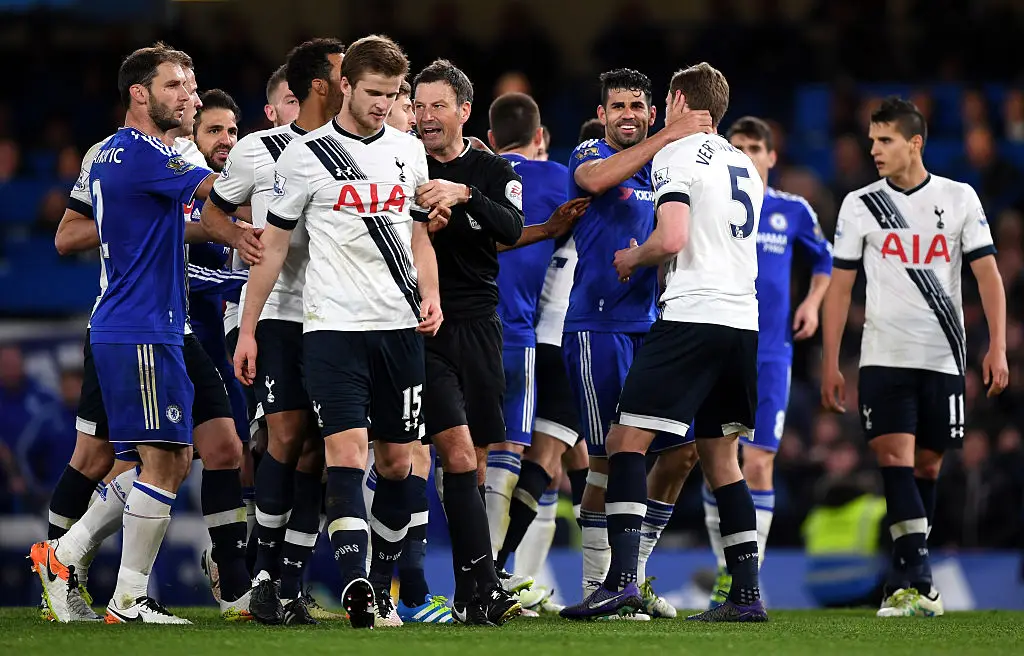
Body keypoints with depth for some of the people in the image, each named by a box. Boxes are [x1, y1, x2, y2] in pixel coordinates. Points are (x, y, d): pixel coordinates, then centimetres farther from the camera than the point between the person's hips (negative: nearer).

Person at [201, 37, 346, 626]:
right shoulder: (259, 152, 0)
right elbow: (214, 213, 12)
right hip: (278, 309, -3)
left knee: (318, 449, 0)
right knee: (287, 437, -12)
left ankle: (292, 587, 4)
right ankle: (267, 569, 4)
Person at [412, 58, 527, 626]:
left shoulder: (493, 171, 8)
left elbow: (511, 229, -10)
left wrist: (464, 194, -25)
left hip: (478, 325, 3)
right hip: (422, 326, -3)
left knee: (476, 461, 6)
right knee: (458, 454, -15)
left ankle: (469, 595, 13)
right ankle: (484, 585, -20)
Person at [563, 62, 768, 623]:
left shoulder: (675, 155, -4)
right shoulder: (745, 166, 20)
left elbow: (671, 239, -16)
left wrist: (632, 258, 3)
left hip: (692, 317, -8)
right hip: (742, 320, 8)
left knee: (626, 441, -7)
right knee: (720, 456, 14)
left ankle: (621, 577, -21)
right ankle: (746, 592, 9)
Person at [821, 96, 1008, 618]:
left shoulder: (960, 199, 4)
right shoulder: (860, 205, 6)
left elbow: (988, 276, 3)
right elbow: (839, 288, 8)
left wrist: (997, 348, -7)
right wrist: (830, 365, 3)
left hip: (943, 359, 1)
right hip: (884, 357, -1)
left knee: (927, 465, 5)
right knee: (895, 458, -14)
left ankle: (906, 579, 17)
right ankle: (917, 582, -20)